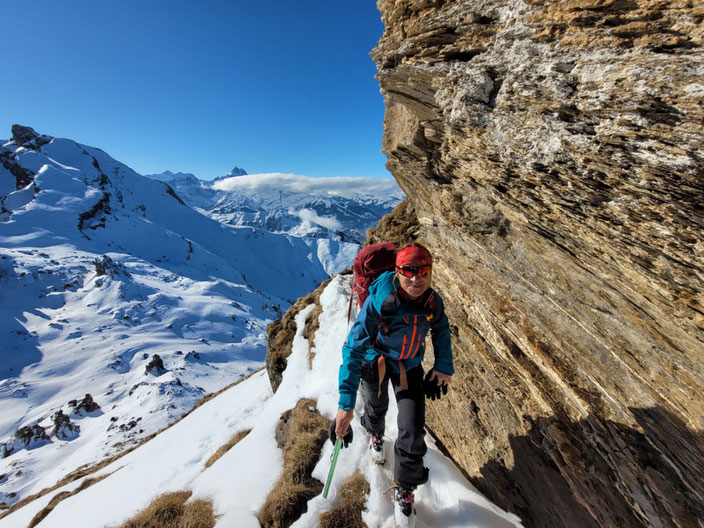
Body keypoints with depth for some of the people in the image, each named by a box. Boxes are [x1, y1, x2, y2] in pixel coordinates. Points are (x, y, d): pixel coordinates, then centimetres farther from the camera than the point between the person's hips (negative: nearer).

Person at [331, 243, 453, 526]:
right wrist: (346, 403, -35)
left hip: (410, 366, 2)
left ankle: (404, 491, 34)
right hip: (376, 362, -2)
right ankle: (375, 434, 66)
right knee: (377, 407, 27)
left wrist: (444, 365, 0)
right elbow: (353, 349, -33)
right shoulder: (378, 301, -36)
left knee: (413, 431, 2)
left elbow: (441, 329, 3)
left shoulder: (433, 301, -21)